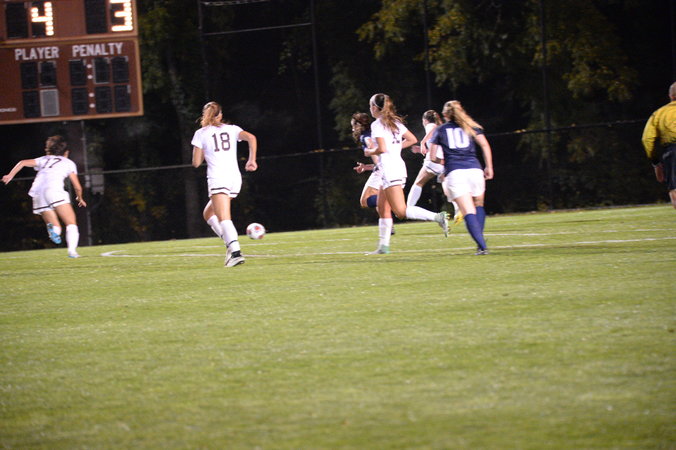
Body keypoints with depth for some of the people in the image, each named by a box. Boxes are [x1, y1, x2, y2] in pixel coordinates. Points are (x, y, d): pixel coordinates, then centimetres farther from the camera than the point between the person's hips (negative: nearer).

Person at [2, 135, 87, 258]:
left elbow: (23, 163, 18)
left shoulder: (44, 160, 30)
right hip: (54, 190, -3)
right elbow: (77, 187, 20)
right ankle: (72, 250, -25)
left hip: (38, 194, 4)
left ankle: (53, 228, -27)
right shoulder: (69, 163, 22)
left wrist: (10, 175, 17)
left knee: (56, 228, 9)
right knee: (71, 224, -1)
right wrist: (80, 199, 38)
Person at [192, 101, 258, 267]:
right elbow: (251, 137, -2)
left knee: (224, 219, -14)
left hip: (218, 178, -5)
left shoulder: (201, 133, 7)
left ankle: (235, 251, -32)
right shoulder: (232, 129, 16)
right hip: (235, 177, 5)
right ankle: (231, 243, 5)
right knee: (208, 213, 20)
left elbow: (196, 163, 6)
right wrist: (252, 160, 2)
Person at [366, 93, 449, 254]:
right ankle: (383, 245, 15)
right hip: (398, 165, 9)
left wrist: (370, 152, 0)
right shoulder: (395, 122, 14)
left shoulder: (377, 124, -10)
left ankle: (437, 217, -25)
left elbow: (382, 148, -19)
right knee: (383, 209, 14)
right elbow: (412, 139, 16)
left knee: (401, 211, -12)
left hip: (389, 169, -9)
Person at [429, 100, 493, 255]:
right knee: (479, 205, 23)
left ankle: (482, 246, -26)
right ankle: (480, 241, 9)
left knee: (469, 213, -10)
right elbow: (485, 145, 4)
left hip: (454, 173, -1)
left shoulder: (440, 130, 16)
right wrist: (489, 167, 8)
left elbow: (433, 157, 14)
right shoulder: (471, 127, 17)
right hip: (474, 170, 2)